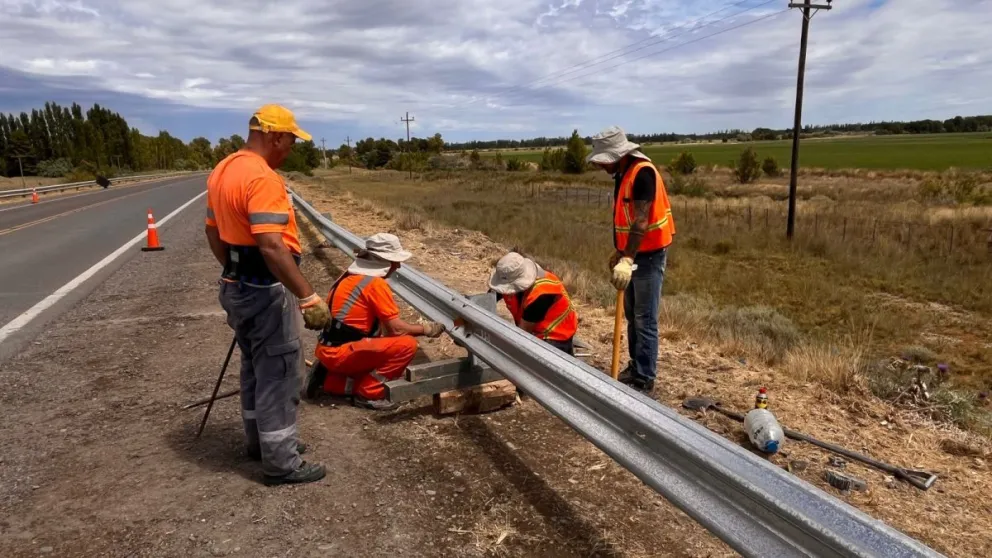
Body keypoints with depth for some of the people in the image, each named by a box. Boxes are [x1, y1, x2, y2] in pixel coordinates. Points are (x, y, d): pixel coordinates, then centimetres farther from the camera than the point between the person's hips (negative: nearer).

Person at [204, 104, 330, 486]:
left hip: (238, 285, 10)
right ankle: (280, 462, 12)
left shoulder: (222, 171, 9)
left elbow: (214, 231, 18)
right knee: (278, 374, 1)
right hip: (266, 290, -10)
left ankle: (262, 441, 37)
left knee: (255, 368, 21)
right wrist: (308, 297, -33)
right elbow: (272, 246, -32)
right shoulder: (262, 178, -23)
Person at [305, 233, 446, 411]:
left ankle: (327, 379, 15)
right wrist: (426, 329, 3)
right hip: (342, 352, -9)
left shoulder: (350, 276, 13)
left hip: (330, 350, 9)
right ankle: (368, 393, -6)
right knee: (407, 344, -16)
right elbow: (396, 329, -13)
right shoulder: (375, 283, -15)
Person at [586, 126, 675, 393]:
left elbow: (641, 221, -29)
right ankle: (635, 366, 28)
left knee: (645, 320, -4)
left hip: (649, 255, -10)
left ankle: (645, 379, 4)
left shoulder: (642, 172, -21)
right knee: (631, 316, 16)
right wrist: (618, 251, 21)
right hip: (632, 254, 10)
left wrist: (627, 260, -35)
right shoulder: (622, 173, 9)